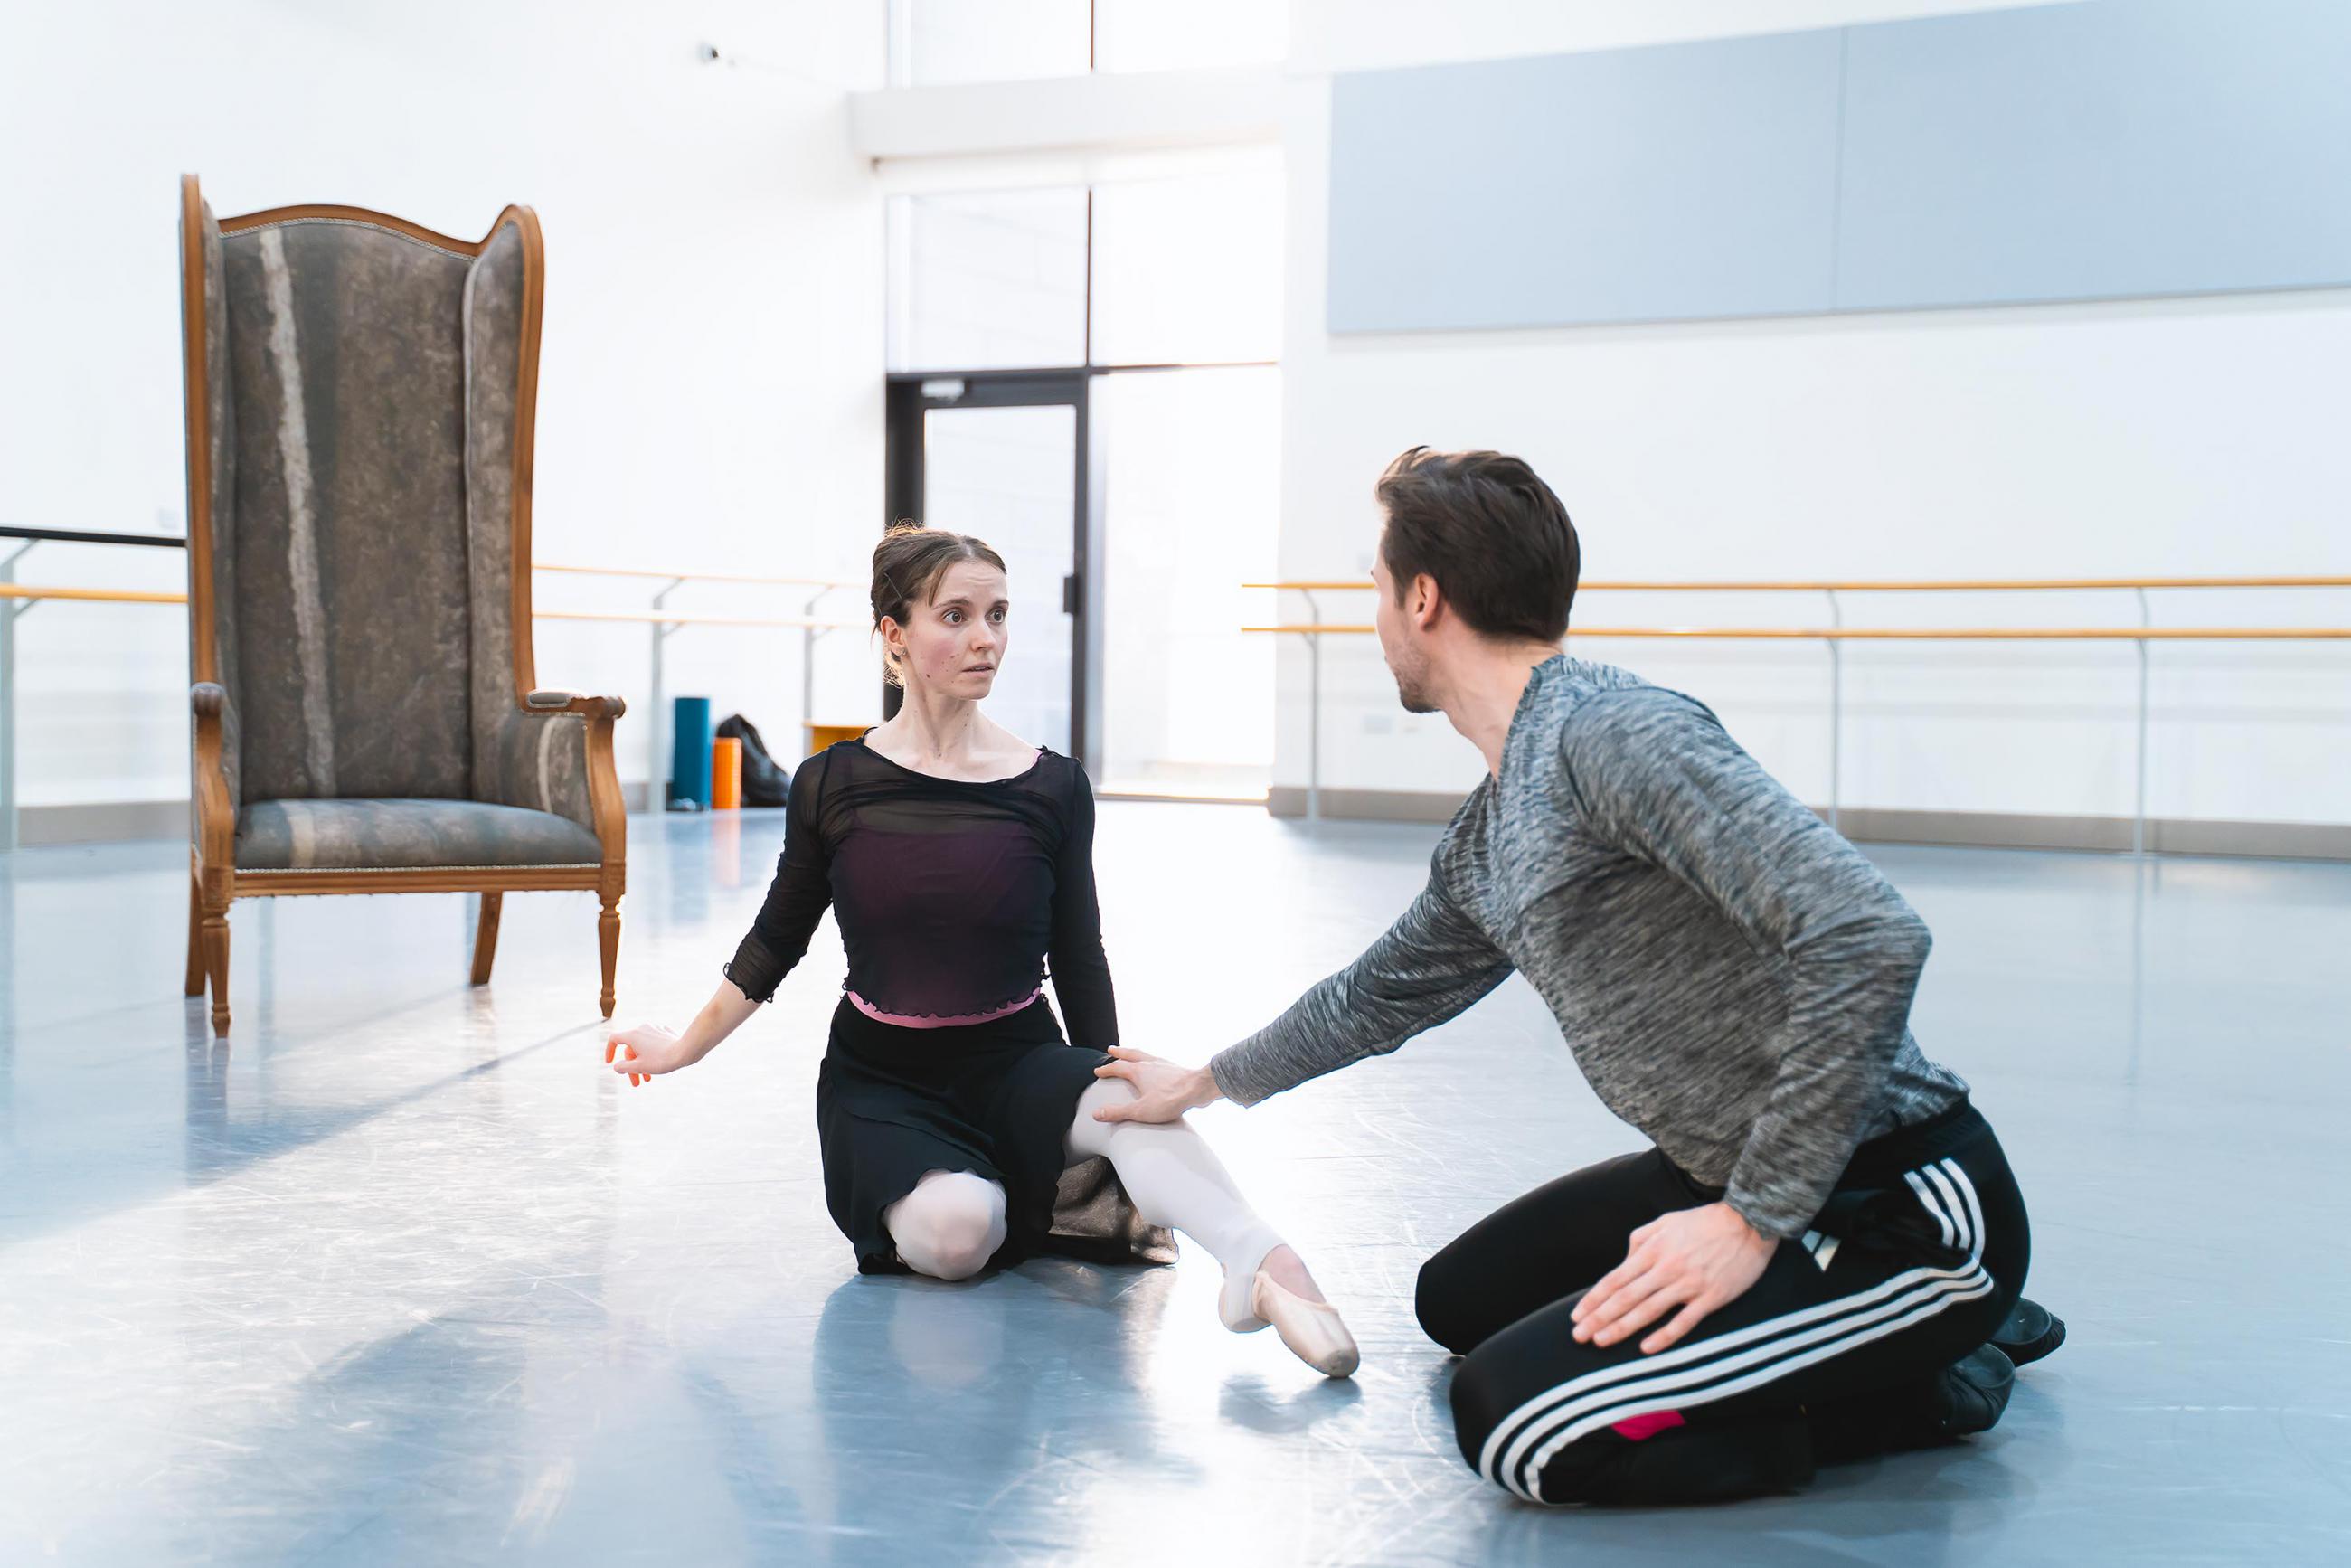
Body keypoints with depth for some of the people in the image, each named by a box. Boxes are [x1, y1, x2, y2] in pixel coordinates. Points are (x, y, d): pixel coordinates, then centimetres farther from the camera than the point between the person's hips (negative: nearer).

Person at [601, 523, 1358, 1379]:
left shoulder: (1053, 786, -3)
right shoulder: (833, 784, -2)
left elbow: (1079, 962, 6)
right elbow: (779, 936, 13)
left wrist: (1110, 1104, 5)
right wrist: (685, 1045, 21)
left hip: (1017, 1066, 0)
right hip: (880, 1082, 0)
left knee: (1129, 1100, -36)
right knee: (953, 1234, -33)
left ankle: (1259, 1260, -47)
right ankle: (1050, 1209, -7)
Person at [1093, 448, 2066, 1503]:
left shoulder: (1615, 733, -20)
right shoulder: (1483, 840, 11)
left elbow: (1868, 938, -29)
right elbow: (1381, 995, 30)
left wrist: (1756, 1218, -24)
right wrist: (1206, 1084, 43)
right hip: (1748, 1179, 10)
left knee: (1515, 1415, -20)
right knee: (1461, 1302, 20)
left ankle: (1922, 1385, 0)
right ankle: (1914, 1328, 19)